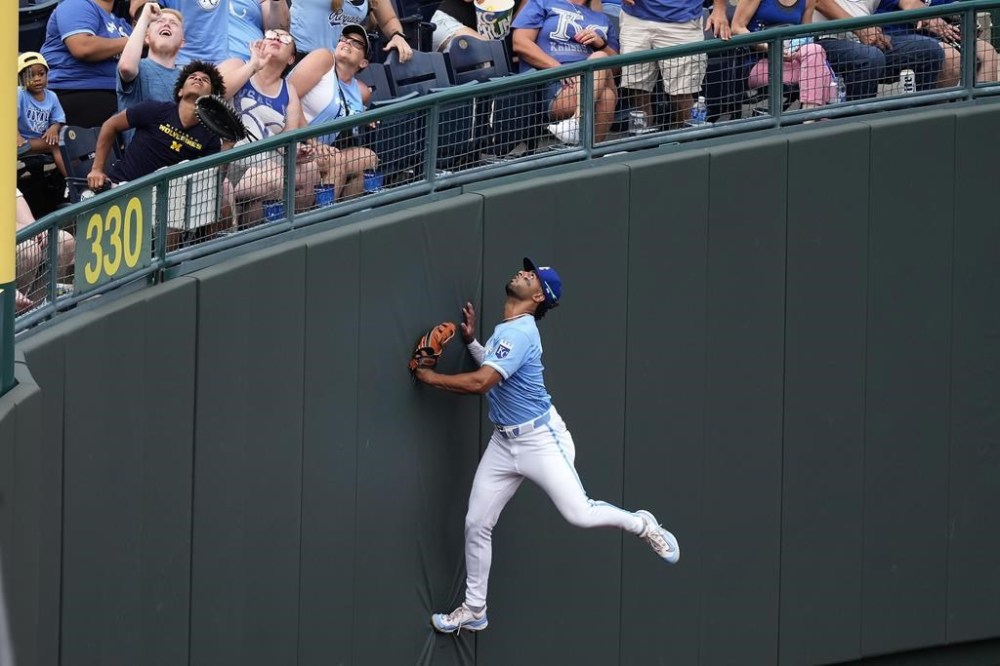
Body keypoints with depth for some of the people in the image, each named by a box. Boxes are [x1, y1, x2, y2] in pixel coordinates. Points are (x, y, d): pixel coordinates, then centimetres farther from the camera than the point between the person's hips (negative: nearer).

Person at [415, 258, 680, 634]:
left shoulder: (521, 332, -20)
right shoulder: (504, 330, 11)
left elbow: (481, 382, -29)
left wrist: (432, 378, -17)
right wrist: (471, 342, 13)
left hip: (541, 439, -9)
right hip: (504, 442, 9)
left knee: (579, 514, -15)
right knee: (476, 524, 6)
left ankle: (642, 526, 14)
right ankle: (474, 611, 18)